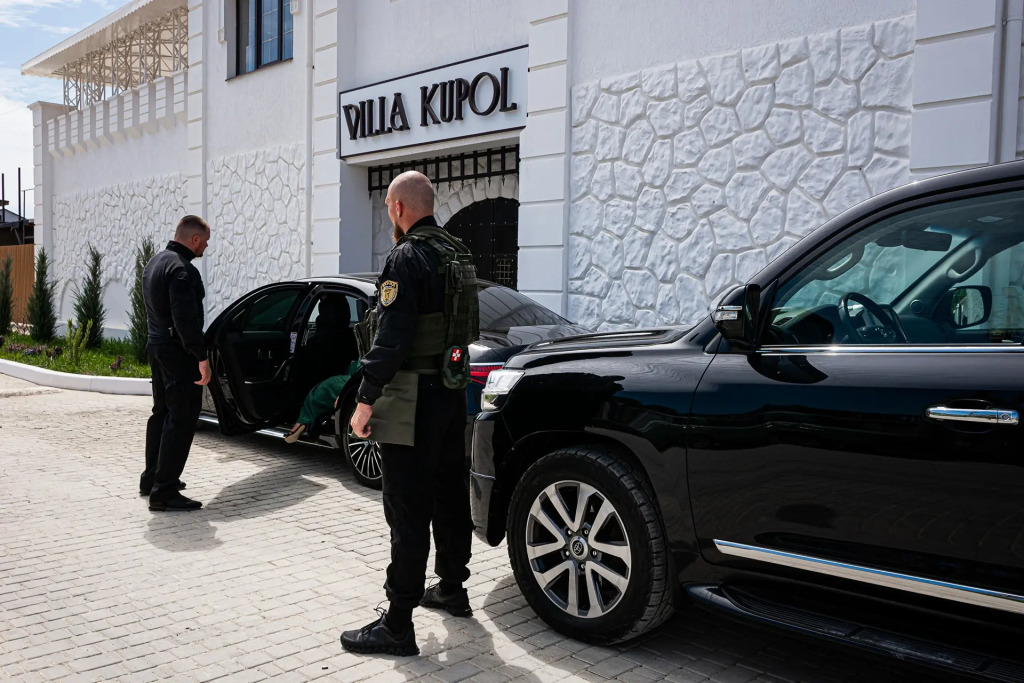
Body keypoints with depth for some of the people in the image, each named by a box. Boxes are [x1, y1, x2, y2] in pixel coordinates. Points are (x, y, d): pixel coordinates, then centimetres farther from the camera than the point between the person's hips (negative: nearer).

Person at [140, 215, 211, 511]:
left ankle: (151, 478, 30)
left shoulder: (155, 262, 14)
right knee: (181, 419, -7)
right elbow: (186, 319, -25)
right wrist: (201, 357, -23)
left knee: (162, 412, 20)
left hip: (156, 345, 11)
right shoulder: (182, 269, -19)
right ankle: (164, 491, -7)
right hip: (177, 351, -11)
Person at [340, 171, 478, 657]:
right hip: (452, 394, 9)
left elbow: (391, 337, -22)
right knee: (449, 495, 19)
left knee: (408, 509, -6)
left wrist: (366, 399, -17)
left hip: (413, 399, -9)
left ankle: (397, 626, 1)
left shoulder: (407, 257, -15)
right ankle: (452, 589, 34)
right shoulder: (456, 254, 13)